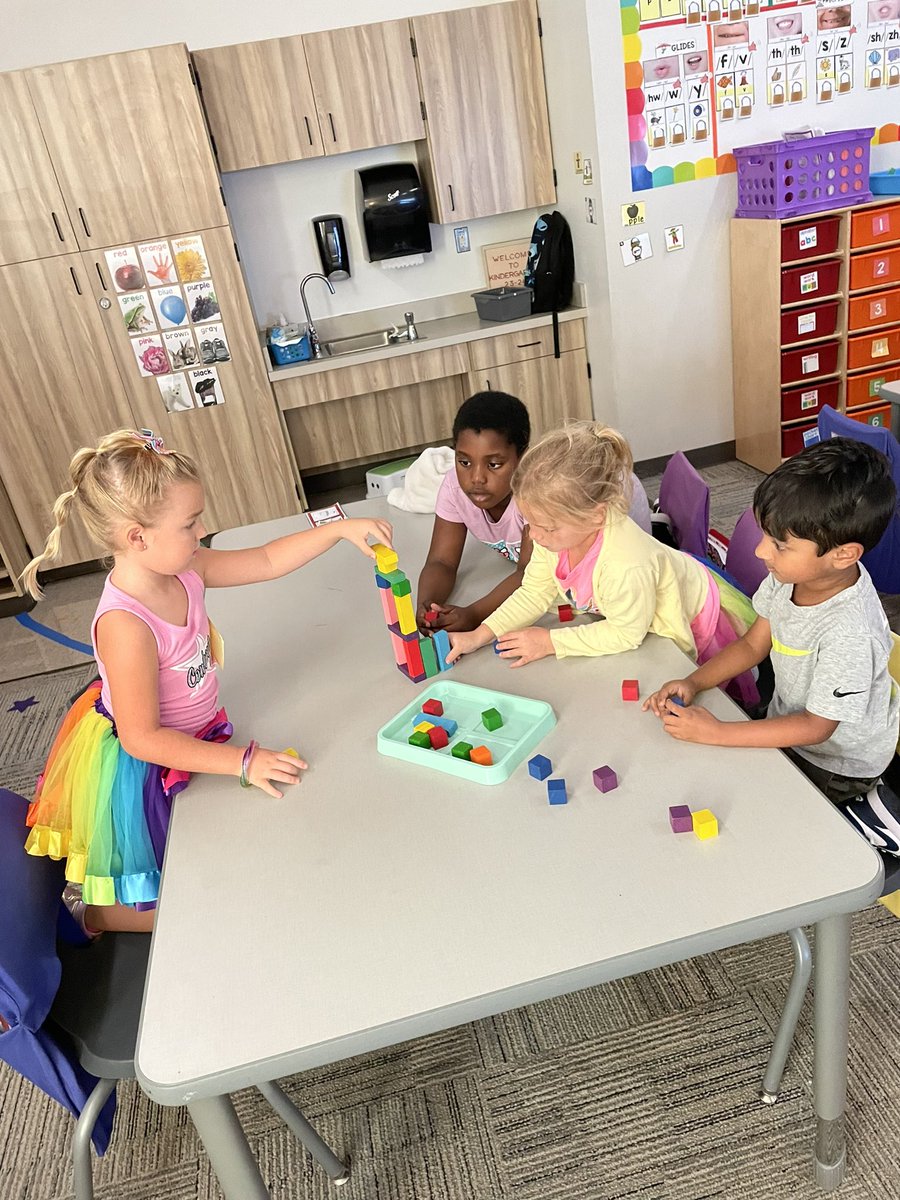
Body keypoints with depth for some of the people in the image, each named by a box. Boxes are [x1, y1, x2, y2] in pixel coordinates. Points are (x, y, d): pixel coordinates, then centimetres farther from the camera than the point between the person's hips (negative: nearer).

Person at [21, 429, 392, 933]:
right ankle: (88, 910, 32)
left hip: (189, 743, 8)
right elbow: (143, 738, -31)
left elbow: (267, 561, -4)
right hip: (142, 773, -8)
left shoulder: (182, 570, -14)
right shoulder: (126, 624, -36)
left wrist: (340, 529, -11)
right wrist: (244, 761, -30)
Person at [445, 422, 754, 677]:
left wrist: (549, 642, -28)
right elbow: (535, 593, -12)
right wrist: (479, 636, -21)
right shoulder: (557, 533, -27)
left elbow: (625, 633, -31)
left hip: (688, 618, -6)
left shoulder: (625, 566, -48)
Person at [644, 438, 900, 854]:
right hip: (789, 723, 7)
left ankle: (859, 808, 9)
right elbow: (753, 645, -2)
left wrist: (718, 732, -29)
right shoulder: (790, 575, -16)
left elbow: (816, 727, -27)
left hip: (836, 761, -7)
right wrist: (693, 683, -16)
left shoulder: (849, 634, -37)